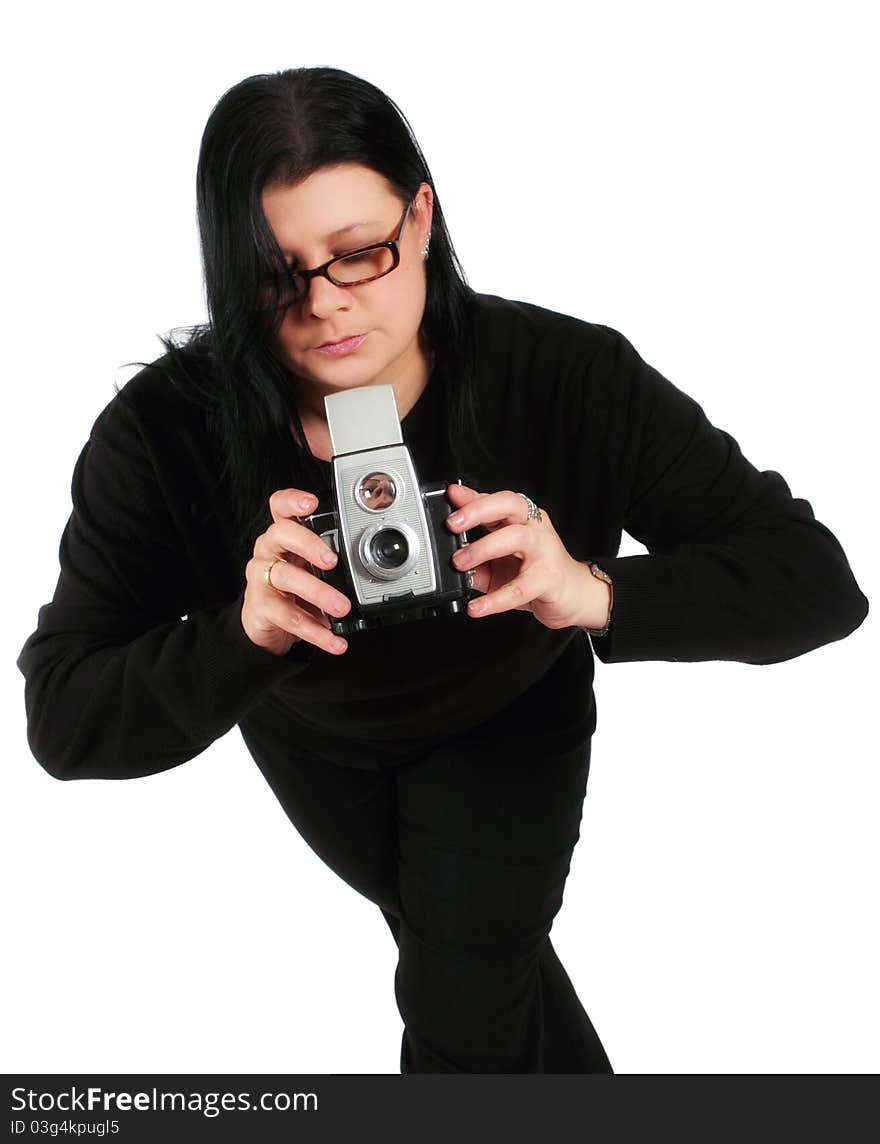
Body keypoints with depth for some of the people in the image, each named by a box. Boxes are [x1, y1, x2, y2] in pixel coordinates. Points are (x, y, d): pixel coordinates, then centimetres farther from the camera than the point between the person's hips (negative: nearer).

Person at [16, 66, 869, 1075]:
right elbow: (62, 723, -33)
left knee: (465, 1021, 0)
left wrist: (597, 596, -52)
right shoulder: (162, 434, -34)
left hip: (508, 720, -2)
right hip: (308, 728, 3)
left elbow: (816, 581, -34)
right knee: (433, 923, 26)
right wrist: (245, 633, -53)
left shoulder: (571, 379, -36)